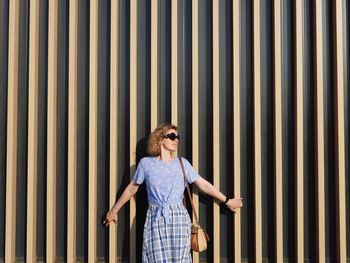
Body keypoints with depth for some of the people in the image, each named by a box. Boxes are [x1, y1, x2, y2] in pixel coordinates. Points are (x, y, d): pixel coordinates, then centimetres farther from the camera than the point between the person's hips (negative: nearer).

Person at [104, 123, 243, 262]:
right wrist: (114, 210, 19)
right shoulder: (146, 163, 3)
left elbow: (203, 184, 8)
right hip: (155, 219, -1)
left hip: (178, 217, 1)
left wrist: (226, 201, 7)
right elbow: (131, 188, 13)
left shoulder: (182, 163, 6)